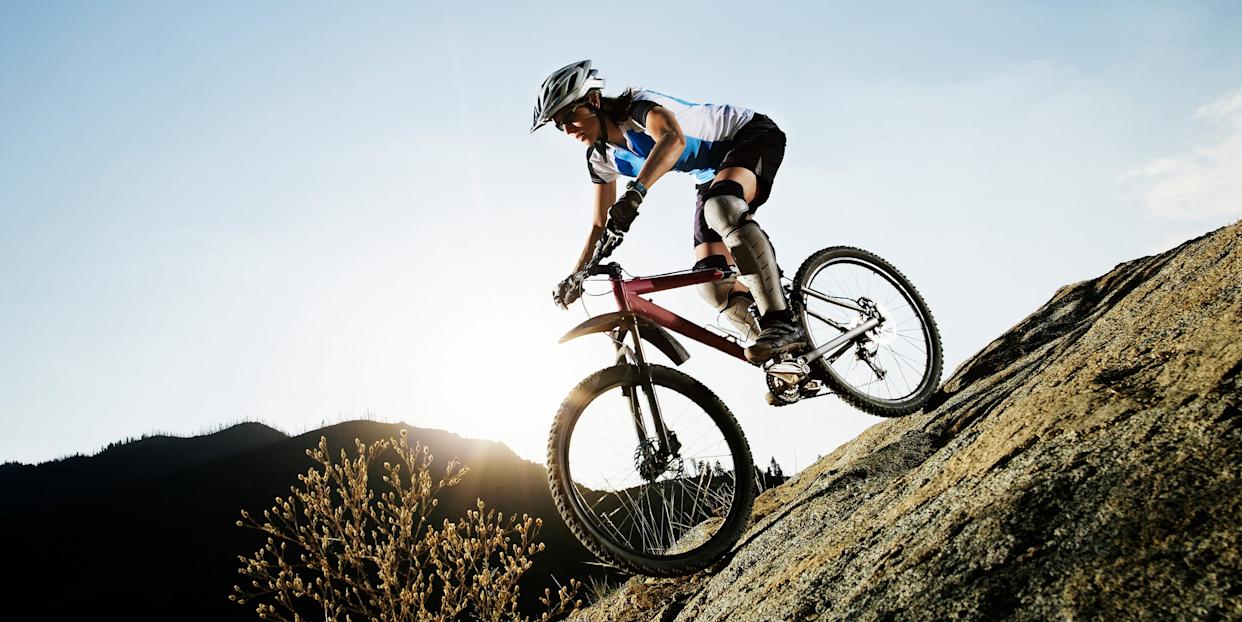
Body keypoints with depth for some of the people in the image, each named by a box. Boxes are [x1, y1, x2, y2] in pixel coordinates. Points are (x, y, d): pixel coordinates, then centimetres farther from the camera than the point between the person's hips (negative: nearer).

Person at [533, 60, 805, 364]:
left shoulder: (639, 105, -25)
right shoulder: (601, 158, -2)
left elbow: (673, 139, -48)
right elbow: (600, 224, 8)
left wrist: (634, 192, -62)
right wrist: (574, 276, 0)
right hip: (714, 176, 8)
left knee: (720, 206, -41)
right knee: (712, 283, -10)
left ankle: (783, 324, -43)